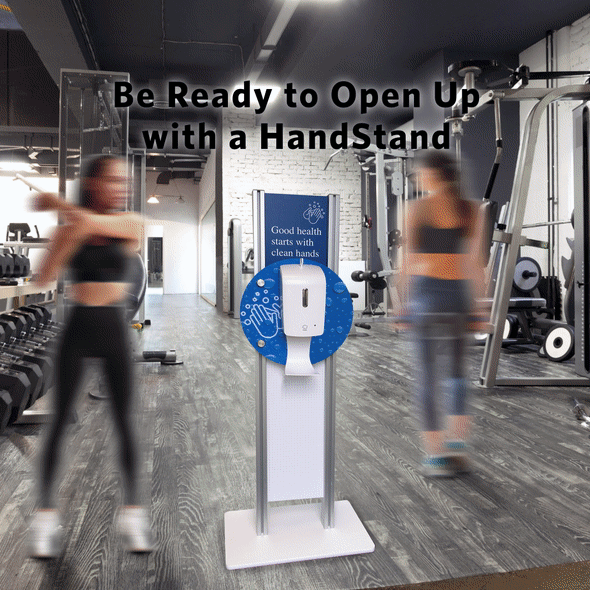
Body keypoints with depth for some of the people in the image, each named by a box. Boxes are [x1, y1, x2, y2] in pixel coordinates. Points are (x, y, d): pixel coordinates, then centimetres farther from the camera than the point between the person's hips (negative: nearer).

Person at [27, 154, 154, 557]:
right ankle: (46, 515, 15)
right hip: (77, 328, 1)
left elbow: (94, 222, -19)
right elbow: (44, 278, -7)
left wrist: (56, 203, -6)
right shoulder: (69, 230, 3)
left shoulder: (131, 224, 0)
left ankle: (133, 513, 13)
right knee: (60, 421, 3)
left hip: (115, 328, 0)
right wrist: (73, 234, -14)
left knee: (124, 423, 3)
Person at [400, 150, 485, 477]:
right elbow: (476, 260, 4)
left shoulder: (416, 208, -3)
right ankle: (457, 442, 14)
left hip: (425, 289, -3)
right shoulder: (472, 210, 6)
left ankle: (435, 454, 6)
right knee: (458, 367, 20)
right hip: (459, 292, 3)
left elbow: (408, 259, -6)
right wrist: (480, 303, 8)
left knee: (427, 372, 4)